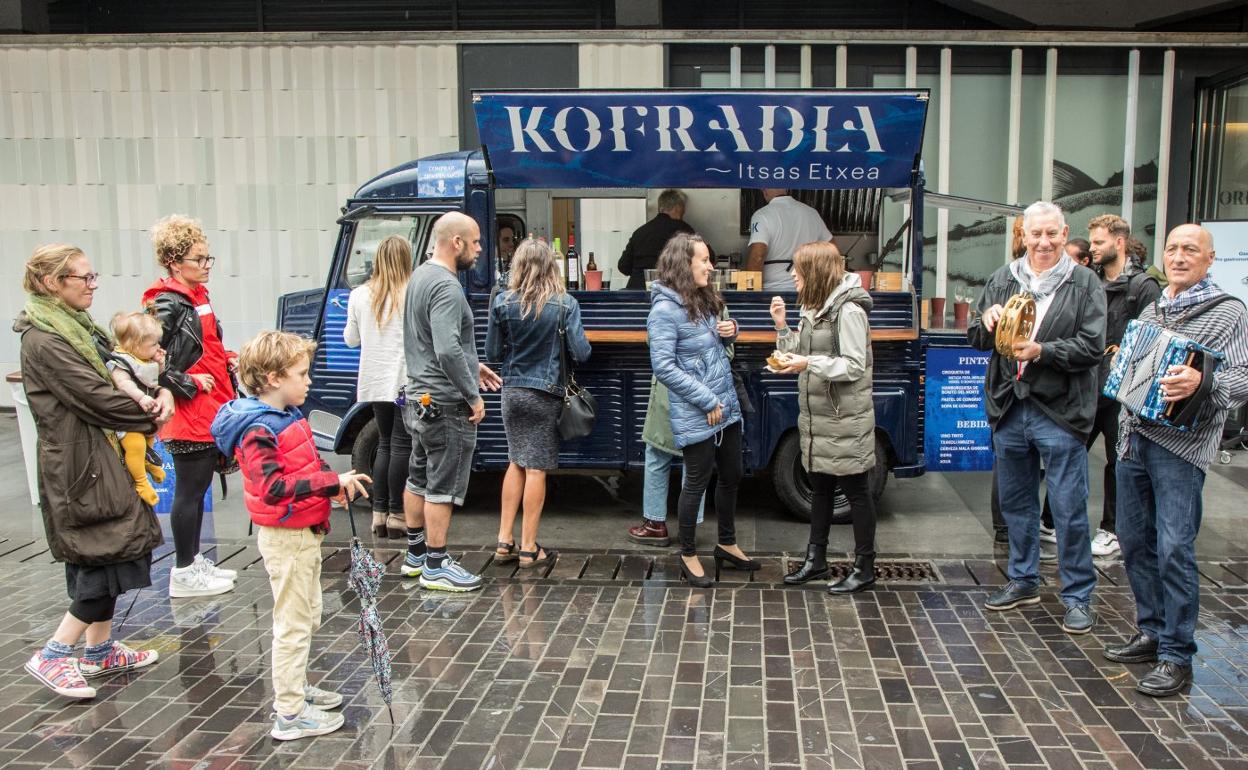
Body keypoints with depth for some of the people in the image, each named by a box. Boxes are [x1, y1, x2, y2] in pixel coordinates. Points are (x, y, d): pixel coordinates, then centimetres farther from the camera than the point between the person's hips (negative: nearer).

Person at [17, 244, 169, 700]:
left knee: (105, 557, 16)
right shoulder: (45, 341, -17)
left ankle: (100, 652, 27)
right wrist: (151, 420, -7)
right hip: (79, 465, -10)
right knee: (114, 554, -8)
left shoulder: (77, 327, 12)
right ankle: (52, 657, 0)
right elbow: (95, 396, -20)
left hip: (99, 457, 10)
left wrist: (159, 392, -6)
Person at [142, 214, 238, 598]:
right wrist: (189, 384, -16)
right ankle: (184, 573, 12)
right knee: (189, 491, 1)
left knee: (199, 488, 16)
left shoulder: (197, 297, 12)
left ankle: (194, 561, 28)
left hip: (210, 412, 9)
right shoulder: (167, 305, -15)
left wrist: (228, 361, 7)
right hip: (189, 416, -9)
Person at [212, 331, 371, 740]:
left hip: (305, 532, 10)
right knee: (293, 623, -1)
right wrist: (332, 482, -30)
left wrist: (333, 485, 2)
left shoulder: (289, 416, 8)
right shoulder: (258, 431, -22)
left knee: (308, 617, 22)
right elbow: (273, 488, -32)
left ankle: (295, 687, 38)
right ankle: (289, 713, 9)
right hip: (285, 537, -10)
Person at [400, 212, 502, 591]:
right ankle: (435, 565, 8)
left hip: (419, 398, 10)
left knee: (418, 479, 18)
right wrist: (473, 395, -20)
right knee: (442, 488, -1)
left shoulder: (420, 275, 12)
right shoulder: (447, 287, -20)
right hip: (445, 404, -10)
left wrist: (472, 365, 21)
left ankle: (414, 554, 30)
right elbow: (448, 350, -30)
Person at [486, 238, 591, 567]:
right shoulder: (565, 304, -10)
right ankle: (528, 548, 10)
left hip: (512, 391, 3)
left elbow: (492, 352, 3)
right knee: (536, 469, 3)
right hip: (545, 394, -3)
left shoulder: (502, 303, -3)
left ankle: (505, 540, 18)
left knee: (517, 462, 17)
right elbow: (581, 353, -11)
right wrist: (573, 340, 11)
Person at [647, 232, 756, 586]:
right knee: (697, 482, 3)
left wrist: (730, 332, 0)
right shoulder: (665, 309, -16)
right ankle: (688, 555, 21)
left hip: (727, 407, 8)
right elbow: (663, 366, -22)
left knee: (731, 476, 17)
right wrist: (707, 401, -20)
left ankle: (727, 544, 36)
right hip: (695, 416, -8)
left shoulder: (703, 300, 9)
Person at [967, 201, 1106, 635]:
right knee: (1016, 502, 16)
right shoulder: (1002, 280, 10)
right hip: (1009, 408, 5)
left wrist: (1042, 351, -22)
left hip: (1060, 412, -4)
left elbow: (1092, 348, -9)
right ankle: (1023, 581, 32)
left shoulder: (1084, 284, -2)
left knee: (1069, 510, 0)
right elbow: (977, 342, 12)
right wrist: (986, 323, -10)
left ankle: (1078, 596, 13)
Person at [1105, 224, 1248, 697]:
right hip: (1133, 436, 7)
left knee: (1174, 548, -7)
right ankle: (1152, 632, 26)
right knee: (1135, 541, 11)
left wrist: (1201, 382, -32)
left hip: (1180, 445, -7)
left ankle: (1176, 656, 2)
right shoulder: (1151, 310, 19)